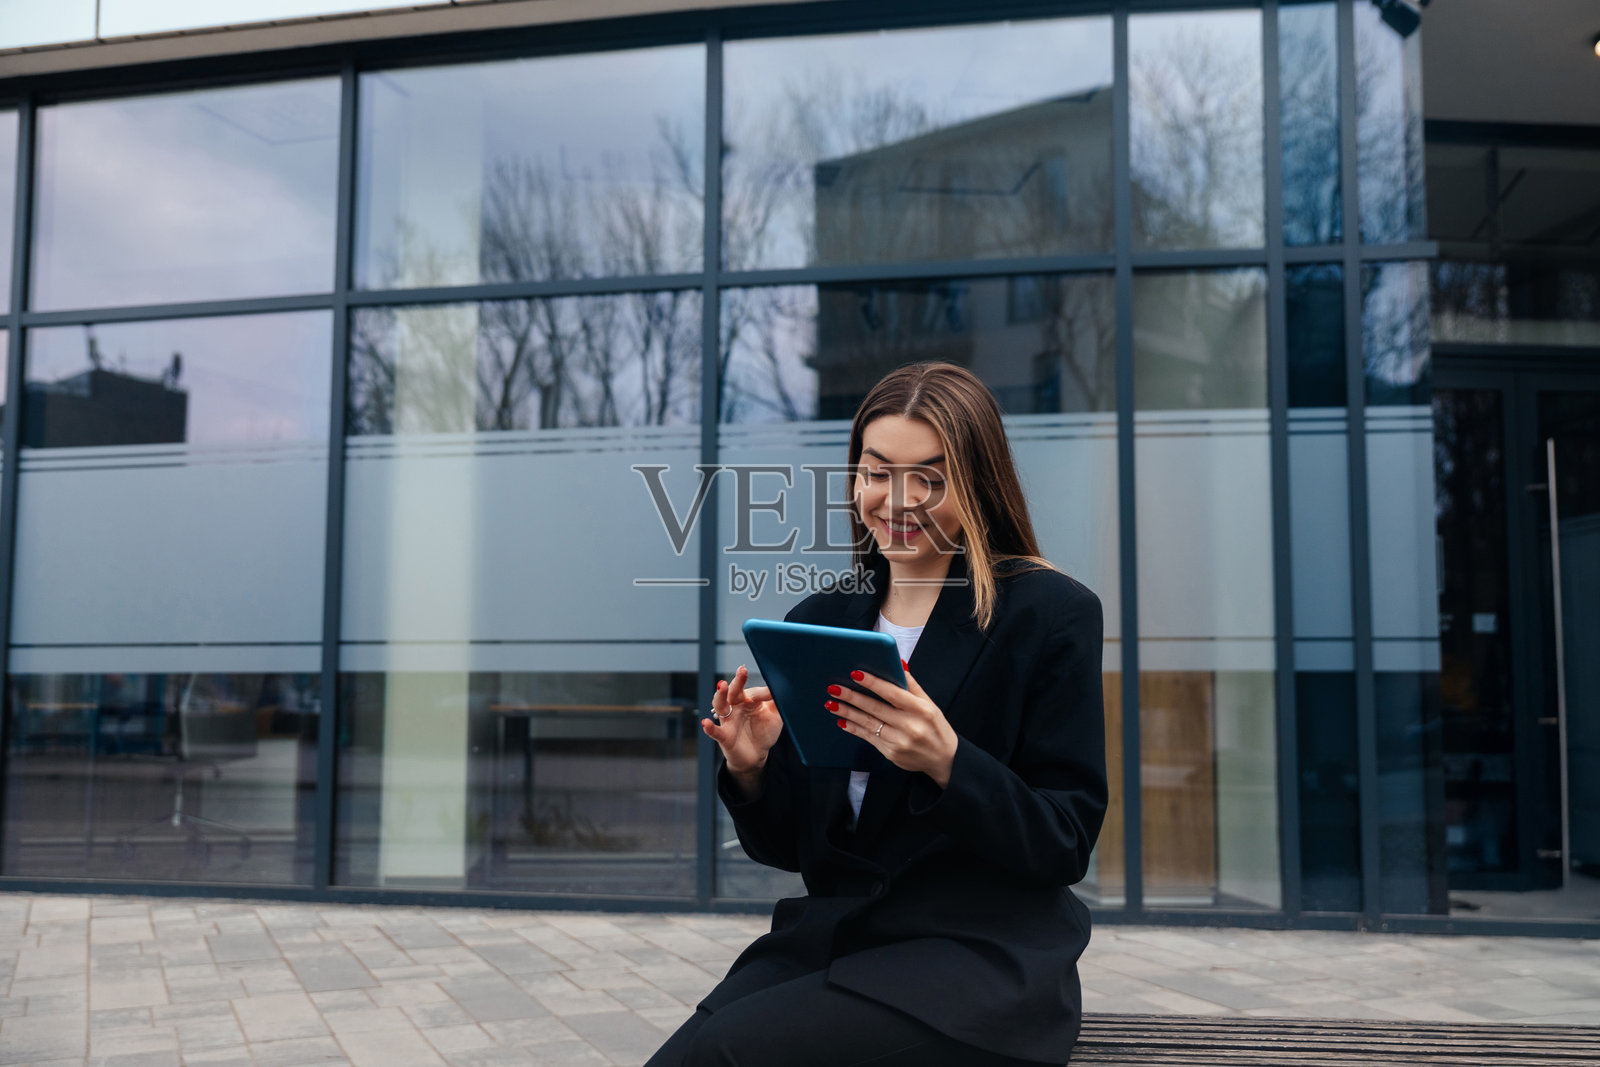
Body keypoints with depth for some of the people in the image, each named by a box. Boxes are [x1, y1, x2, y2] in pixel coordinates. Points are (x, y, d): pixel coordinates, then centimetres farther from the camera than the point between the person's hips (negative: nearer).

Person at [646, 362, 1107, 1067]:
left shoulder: (1051, 613, -3)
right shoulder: (818, 620, 11)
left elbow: (1067, 846, -6)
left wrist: (948, 764, -22)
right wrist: (750, 771, -8)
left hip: (980, 957, -4)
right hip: (828, 935, 4)